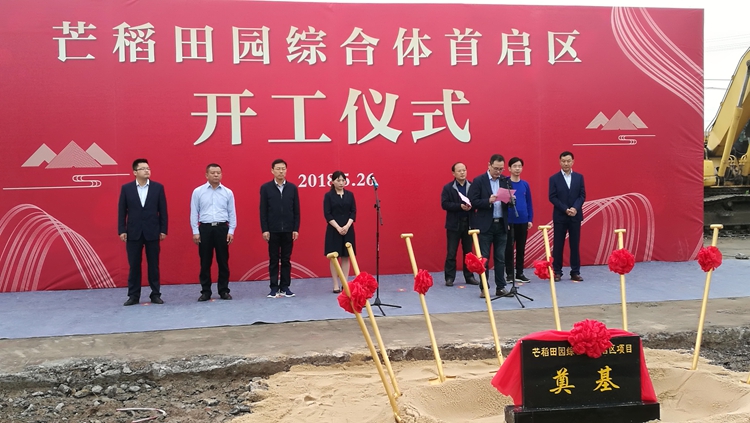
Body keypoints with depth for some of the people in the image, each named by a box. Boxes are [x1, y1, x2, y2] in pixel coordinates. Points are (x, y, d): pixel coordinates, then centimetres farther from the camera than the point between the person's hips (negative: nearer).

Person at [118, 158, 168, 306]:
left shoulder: (158, 187, 2)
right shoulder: (126, 188, 3)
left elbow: (163, 210, 2)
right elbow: (122, 211, 3)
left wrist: (163, 230, -2)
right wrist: (122, 230, -3)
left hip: (152, 232, 0)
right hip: (133, 233, 0)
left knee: (153, 265, 5)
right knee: (134, 265, 5)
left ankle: (155, 294, 14)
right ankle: (133, 295, 13)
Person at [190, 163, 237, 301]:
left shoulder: (228, 192, 5)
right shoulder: (198, 191, 2)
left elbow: (232, 213, 6)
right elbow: (194, 213, 2)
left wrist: (231, 231, -1)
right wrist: (195, 231, -3)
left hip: (222, 228, 1)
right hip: (205, 228, -1)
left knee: (223, 261, 5)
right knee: (205, 262, 4)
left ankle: (224, 290, 14)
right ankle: (205, 291, 13)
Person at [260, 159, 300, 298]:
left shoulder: (292, 187, 5)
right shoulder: (265, 188, 1)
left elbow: (296, 210, 5)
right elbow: (263, 211, -1)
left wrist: (296, 229, -1)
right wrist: (264, 229, -7)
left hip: (288, 230, 1)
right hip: (273, 230, -1)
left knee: (286, 260, 7)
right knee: (273, 260, 4)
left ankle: (285, 287, 13)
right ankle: (274, 288, 10)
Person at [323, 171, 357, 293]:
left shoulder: (350, 195, 6)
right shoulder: (328, 195, -2)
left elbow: (353, 212, 2)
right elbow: (327, 214, -8)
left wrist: (347, 226, -13)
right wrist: (338, 227, -17)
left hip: (348, 230, 3)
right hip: (334, 230, -3)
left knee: (346, 256, 4)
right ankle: (336, 284, 6)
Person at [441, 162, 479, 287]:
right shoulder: (448, 187, 0)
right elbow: (444, 204, -9)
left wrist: (471, 206, -19)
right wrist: (460, 206, -19)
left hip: (468, 223, 2)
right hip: (454, 224, -2)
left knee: (468, 252, 9)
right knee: (451, 253, 0)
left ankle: (469, 276, 17)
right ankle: (449, 277, 6)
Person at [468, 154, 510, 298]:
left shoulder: (505, 181, 8)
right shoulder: (478, 181, -5)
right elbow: (473, 202, -9)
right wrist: (488, 201, -23)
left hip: (501, 224, 4)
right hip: (485, 225, -4)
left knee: (500, 258, 8)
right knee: (484, 258, 2)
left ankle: (501, 287, 14)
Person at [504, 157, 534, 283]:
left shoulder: (525, 184, 8)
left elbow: (529, 203, 12)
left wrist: (530, 219, 6)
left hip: (523, 221, 4)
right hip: (509, 221, -4)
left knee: (521, 248, 9)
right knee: (509, 248, 1)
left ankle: (520, 273, 17)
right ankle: (509, 273, 8)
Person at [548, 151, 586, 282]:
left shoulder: (579, 177, 7)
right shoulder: (554, 178, 1)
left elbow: (582, 195, 2)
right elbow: (552, 197, -5)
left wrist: (575, 208, -15)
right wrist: (565, 209, -15)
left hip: (575, 216, 2)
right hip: (559, 217, -2)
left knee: (575, 245, 5)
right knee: (558, 245, 1)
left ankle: (575, 272, 11)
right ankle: (557, 272, 8)